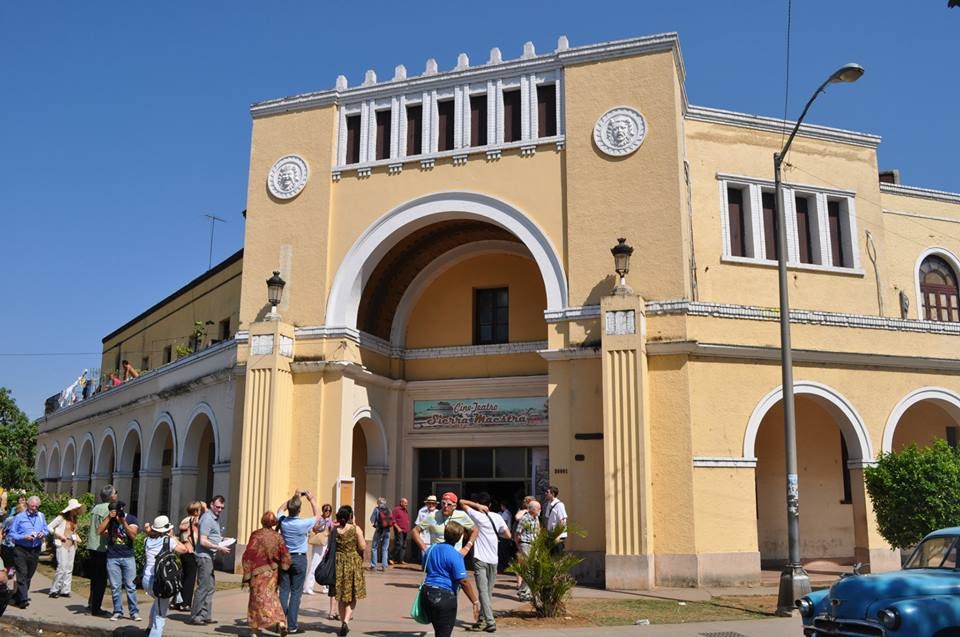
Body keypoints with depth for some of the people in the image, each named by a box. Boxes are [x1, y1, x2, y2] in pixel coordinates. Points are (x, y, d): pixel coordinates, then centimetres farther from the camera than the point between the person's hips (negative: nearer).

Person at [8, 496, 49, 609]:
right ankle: (23, 599, -15)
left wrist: (43, 533, -7)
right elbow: (12, 534, -3)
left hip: (35, 550, 4)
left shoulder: (41, 516, 10)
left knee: (29, 575, 10)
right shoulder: (19, 517, -2)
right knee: (22, 574, -12)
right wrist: (24, 537, -18)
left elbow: (46, 529, 16)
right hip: (21, 550, -4)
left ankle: (18, 597, 24)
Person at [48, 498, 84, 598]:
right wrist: (59, 535, -13)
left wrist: (76, 536, 8)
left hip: (72, 545, 7)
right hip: (62, 545, -7)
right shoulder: (62, 517, -7)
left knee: (69, 568, 5)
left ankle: (65, 590, 10)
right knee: (62, 567, -12)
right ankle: (54, 590, -1)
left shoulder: (75, 519, 13)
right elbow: (49, 527, -7)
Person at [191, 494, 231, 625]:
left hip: (209, 557, 10)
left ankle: (205, 616, 19)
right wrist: (219, 548, -18)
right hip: (204, 557, -10)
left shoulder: (215, 518, 15)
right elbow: (203, 541, -20)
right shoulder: (207, 518, -15)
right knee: (203, 587, -7)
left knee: (210, 586, 13)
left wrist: (220, 539, 14)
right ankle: (195, 617, -1)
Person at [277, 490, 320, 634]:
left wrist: (295, 497, 18)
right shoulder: (304, 524, -15)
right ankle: (292, 626, 0)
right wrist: (311, 499, 12)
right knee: (296, 592, 0)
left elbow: (280, 509, 17)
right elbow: (317, 515, 5)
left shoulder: (282, 521, -7)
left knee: (284, 591, 8)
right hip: (299, 559, -3)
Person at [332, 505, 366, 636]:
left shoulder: (335, 529, -2)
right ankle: (346, 620, -12)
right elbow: (363, 547, -11)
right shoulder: (355, 529, -10)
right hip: (353, 564, -3)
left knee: (341, 597, 15)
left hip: (338, 563, 3)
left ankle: (343, 622, 20)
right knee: (352, 596, 6)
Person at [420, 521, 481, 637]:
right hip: (444, 596, -7)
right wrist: (475, 602, -13)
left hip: (426, 592, 7)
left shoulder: (432, 548, 7)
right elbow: (464, 581, -18)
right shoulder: (455, 555, -15)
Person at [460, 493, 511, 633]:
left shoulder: (477, 515, -5)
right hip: (493, 559, 5)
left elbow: (462, 502, 0)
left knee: (483, 591, -7)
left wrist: (477, 506, -6)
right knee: (488, 591, 14)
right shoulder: (497, 517, 5)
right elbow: (507, 535, 7)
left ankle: (490, 622, -15)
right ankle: (482, 620, 23)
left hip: (480, 559, -4)